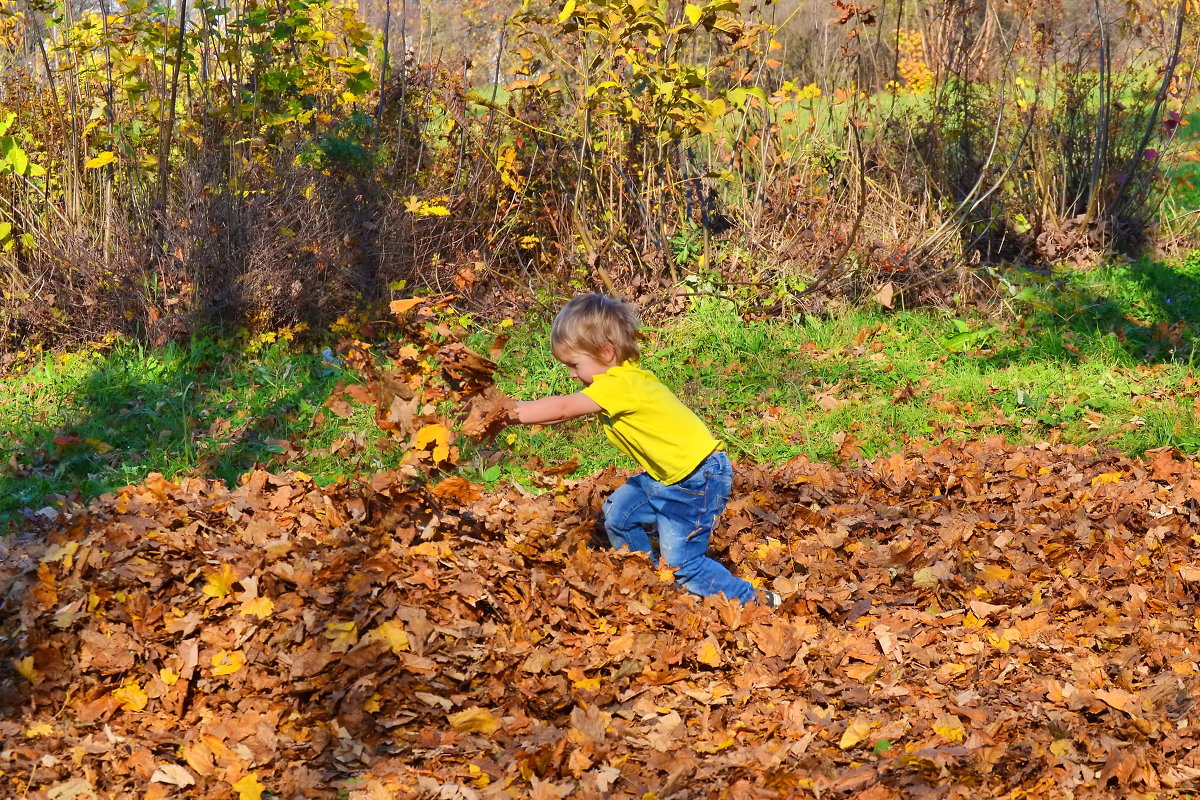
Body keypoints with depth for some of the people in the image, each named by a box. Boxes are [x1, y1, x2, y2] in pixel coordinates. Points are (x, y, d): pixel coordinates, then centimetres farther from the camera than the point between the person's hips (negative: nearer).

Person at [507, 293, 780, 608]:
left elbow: (563, 408, -24)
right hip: (668, 475, 10)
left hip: (698, 479, -10)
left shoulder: (620, 384, -24)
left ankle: (755, 602, 2)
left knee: (680, 562, -9)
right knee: (619, 513, 16)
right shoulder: (620, 378, 6)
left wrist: (518, 412, -17)